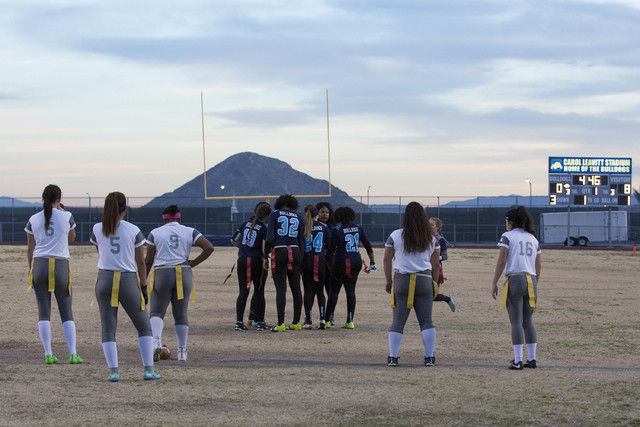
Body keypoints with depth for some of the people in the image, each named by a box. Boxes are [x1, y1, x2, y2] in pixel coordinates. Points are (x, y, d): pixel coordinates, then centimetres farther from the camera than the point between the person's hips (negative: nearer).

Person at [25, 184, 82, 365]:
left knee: (44, 313, 3)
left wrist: (31, 271, 18)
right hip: (61, 265, -1)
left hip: (39, 264, 1)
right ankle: (73, 354, -4)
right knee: (66, 313, 5)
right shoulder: (66, 217, -2)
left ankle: (48, 354, -3)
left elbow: (30, 249, 8)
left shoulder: (34, 220, 4)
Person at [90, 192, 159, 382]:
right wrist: (144, 287, 8)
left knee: (108, 329, 7)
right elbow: (141, 262, -1)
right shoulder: (133, 230, -3)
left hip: (105, 279, 2)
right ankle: (148, 369, 0)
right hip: (128, 281, -2)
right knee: (144, 327, 10)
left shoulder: (98, 229, 2)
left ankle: (113, 371, -6)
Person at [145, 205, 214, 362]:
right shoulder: (190, 232, 7)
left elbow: (148, 260, 3)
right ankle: (182, 351, 9)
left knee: (156, 312, 1)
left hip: (161, 275, -2)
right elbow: (209, 248, -3)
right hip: (184, 275, 2)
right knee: (181, 314, 11)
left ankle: (156, 341, -25)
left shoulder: (155, 233, 4)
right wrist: (193, 263, 4)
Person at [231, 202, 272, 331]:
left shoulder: (246, 224, 7)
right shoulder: (265, 229, -9)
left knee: (243, 291, 4)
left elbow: (233, 240, 13)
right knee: (259, 291, 8)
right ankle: (260, 322, 12)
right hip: (257, 261, -4)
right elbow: (264, 249, -15)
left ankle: (239, 321, -3)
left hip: (242, 260, 4)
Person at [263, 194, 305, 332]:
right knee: (296, 288, 8)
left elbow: (269, 237, -5)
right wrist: (301, 260, 16)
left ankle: (280, 324, -12)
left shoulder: (274, 215, 4)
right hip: (295, 252, 3)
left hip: (279, 251, -3)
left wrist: (265, 256, -1)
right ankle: (296, 323, 10)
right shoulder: (298, 218, 13)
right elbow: (301, 241, 11)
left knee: (281, 289, -6)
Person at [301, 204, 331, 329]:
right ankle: (322, 318, -5)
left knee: (308, 291, 5)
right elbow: (329, 244, 6)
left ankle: (308, 321, 2)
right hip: (320, 260, 1)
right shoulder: (323, 227, 1)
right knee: (320, 291, 10)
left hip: (307, 261, -1)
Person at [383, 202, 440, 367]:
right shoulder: (431, 239, 7)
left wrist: (388, 281, 10)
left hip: (402, 279, -1)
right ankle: (429, 357, 1)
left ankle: (393, 357, -2)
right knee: (426, 321, 4)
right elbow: (435, 264, 10)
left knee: (398, 321, 2)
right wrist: (433, 283, 18)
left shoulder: (395, 236, 1)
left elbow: (387, 259, 3)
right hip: (424, 281, 1)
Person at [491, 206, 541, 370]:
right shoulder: (533, 238, 16)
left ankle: (517, 361, -10)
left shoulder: (508, 236, -1)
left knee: (516, 321, -6)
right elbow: (538, 265, 16)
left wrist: (494, 283, -4)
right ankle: (531, 359, 10)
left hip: (515, 279, -5)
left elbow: (502, 261, -7)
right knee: (528, 321, 12)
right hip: (531, 280, 5)